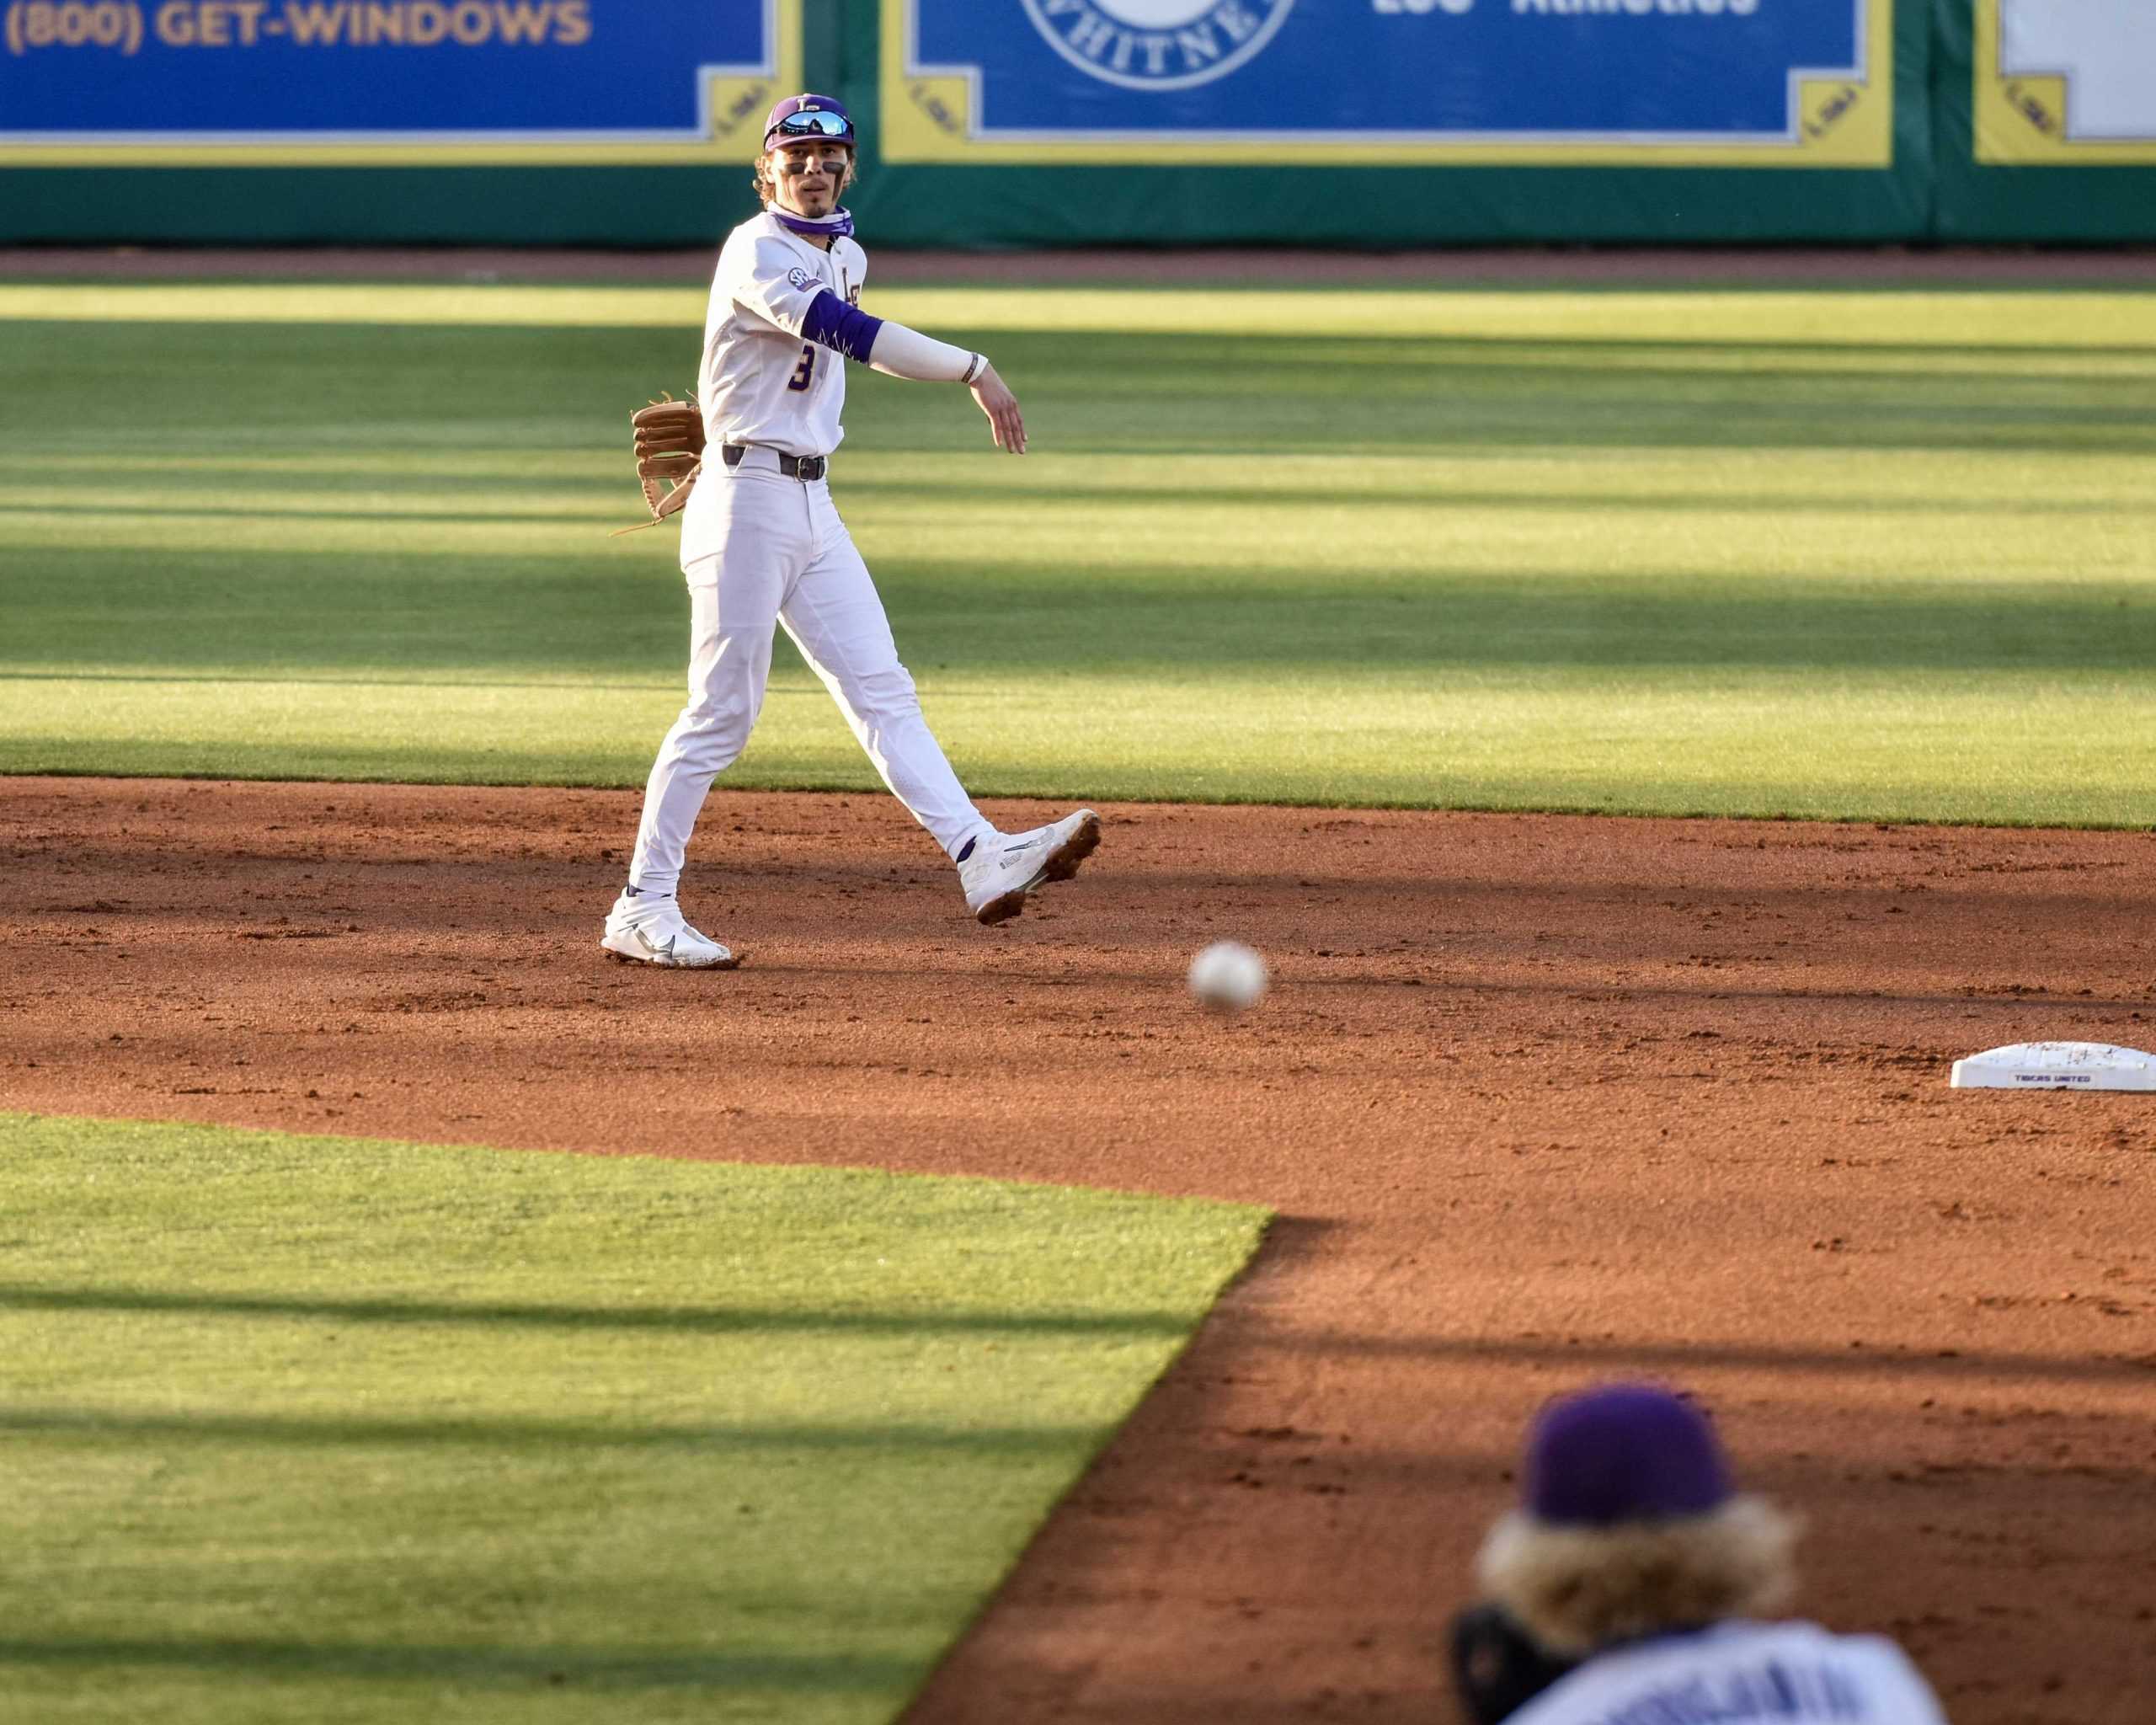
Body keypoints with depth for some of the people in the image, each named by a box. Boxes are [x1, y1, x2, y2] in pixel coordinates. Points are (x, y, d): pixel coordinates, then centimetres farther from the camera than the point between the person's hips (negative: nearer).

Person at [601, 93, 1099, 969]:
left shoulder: (846, 256, 14)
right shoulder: (755, 254, -14)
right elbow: (844, 331, -28)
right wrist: (974, 369, -32)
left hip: (813, 503, 8)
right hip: (746, 498, -8)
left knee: (880, 689, 0)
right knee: (722, 710, -6)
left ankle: (984, 860, -10)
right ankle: (641, 910, 0)